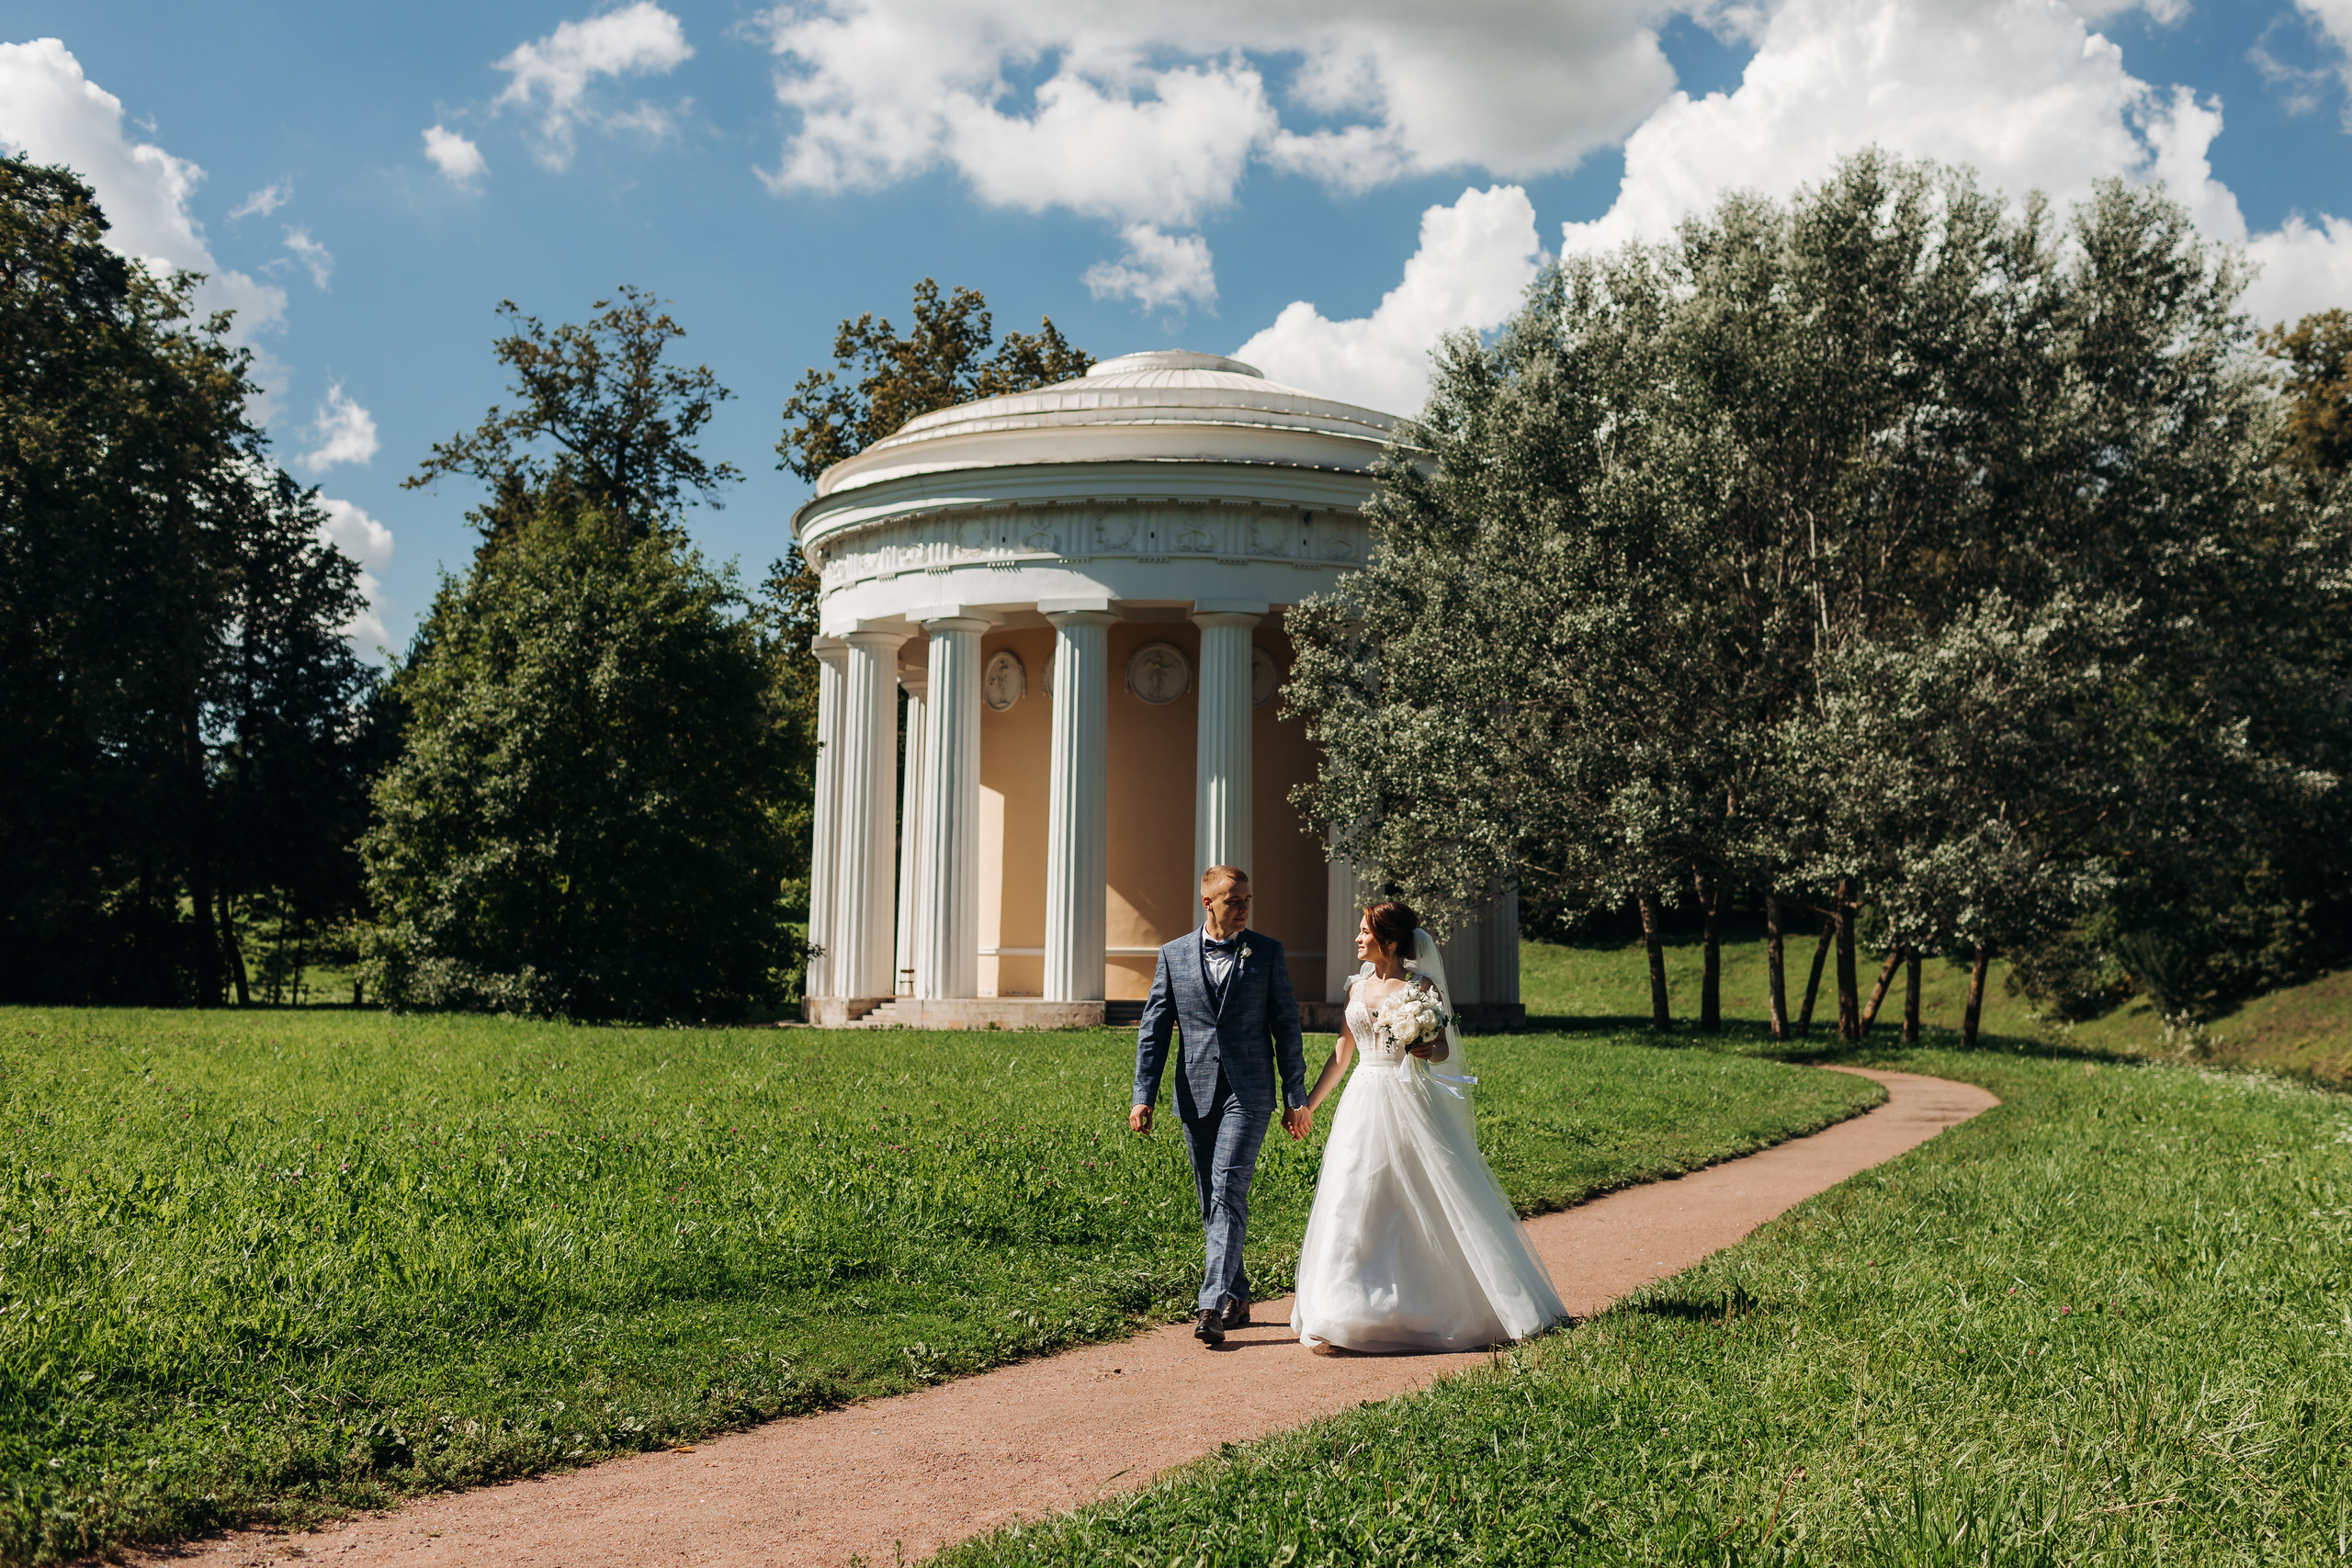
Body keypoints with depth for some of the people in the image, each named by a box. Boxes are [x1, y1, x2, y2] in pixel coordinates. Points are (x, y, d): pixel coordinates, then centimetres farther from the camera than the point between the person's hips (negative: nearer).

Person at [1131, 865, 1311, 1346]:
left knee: (1228, 1194, -15)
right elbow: (1154, 1030, 6)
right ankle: (1237, 1298, 24)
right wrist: (1143, 1096, -1)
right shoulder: (1173, 954, 6)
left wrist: (1296, 1098, 2)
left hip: (1248, 1094, -3)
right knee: (1210, 1203, 10)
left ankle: (1213, 1306, -18)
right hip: (1196, 1095, 3)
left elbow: (1286, 1026, 4)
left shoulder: (1268, 951, 2)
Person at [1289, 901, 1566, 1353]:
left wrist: (1428, 1051, -26)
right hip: (1365, 1101, 5)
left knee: (1444, 1202, -2)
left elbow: (1443, 1048, -3)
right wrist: (1309, 1104, 19)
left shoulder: (1421, 985, -4)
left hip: (1412, 1103, -5)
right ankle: (1338, 1320, 9)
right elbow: (1342, 1053, 19)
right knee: (1351, 1210, 2)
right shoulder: (1357, 987, 11)